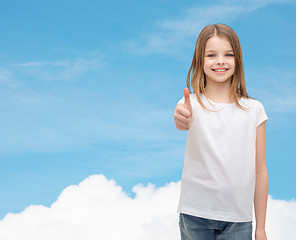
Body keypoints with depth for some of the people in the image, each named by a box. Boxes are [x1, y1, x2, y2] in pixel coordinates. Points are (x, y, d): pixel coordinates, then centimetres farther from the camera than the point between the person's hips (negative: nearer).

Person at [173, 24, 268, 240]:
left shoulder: (254, 109, 2)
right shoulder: (193, 103, -2)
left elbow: (260, 171, 4)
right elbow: (185, 120, -28)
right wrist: (182, 119, -52)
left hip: (239, 219, 1)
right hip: (195, 214, -1)